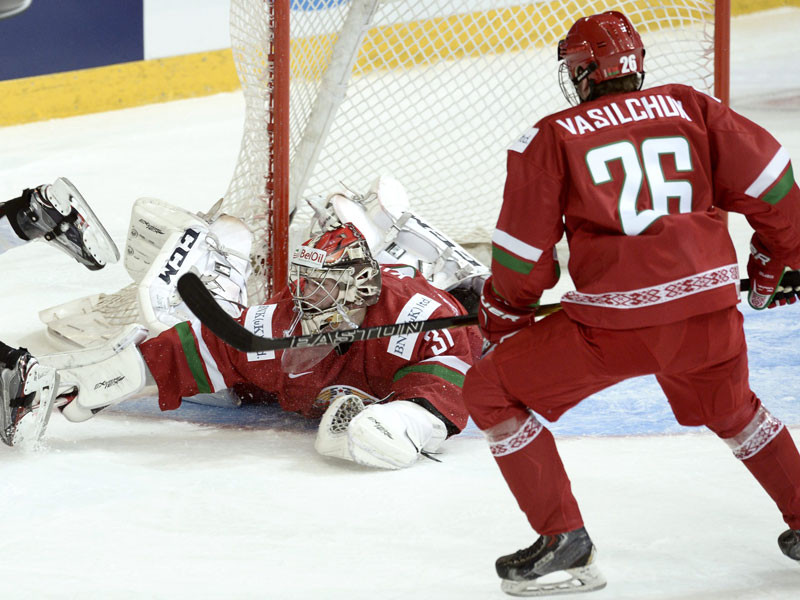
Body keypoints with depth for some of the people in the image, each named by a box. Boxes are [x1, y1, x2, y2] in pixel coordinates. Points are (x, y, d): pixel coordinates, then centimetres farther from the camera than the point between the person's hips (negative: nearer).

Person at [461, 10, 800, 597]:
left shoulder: (551, 137, 4)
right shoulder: (690, 108, 11)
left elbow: (524, 251, 5)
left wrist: (503, 314, 23)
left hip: (614, 322, -4)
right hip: (710, 306, 5)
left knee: (492, 392, 10)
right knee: (732, 410, 33)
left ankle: (565, 543, 6)